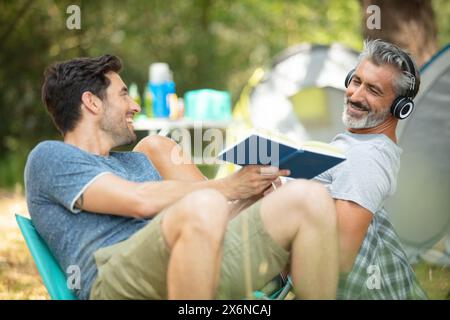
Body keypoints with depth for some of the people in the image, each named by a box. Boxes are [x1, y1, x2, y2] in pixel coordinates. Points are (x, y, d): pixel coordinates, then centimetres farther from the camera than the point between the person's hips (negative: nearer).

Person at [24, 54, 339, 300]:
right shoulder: (49, 157, 11)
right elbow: (141, 201, -6)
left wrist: (253, 189, 10)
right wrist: (230, 186, 2)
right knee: (204, 205, -38)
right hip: (118, 282, -7)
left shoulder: (137, 161, 36)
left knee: (309, 197, -9)